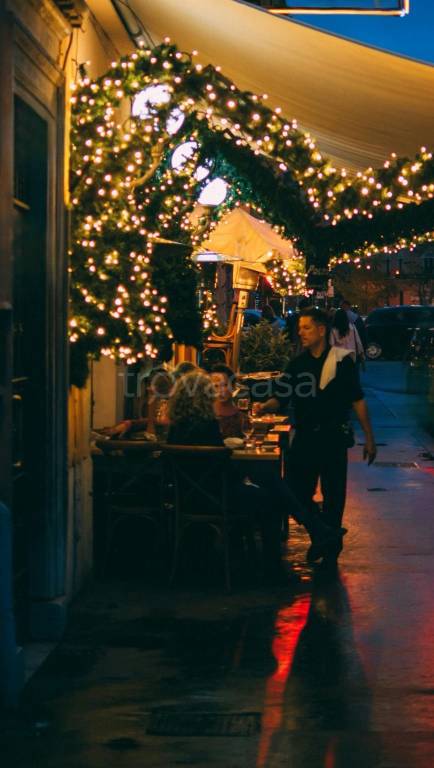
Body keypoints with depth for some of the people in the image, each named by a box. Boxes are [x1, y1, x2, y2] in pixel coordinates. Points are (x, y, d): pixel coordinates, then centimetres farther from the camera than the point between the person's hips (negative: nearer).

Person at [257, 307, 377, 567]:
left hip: (333, 438, -4)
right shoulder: (298, 363, 6)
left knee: (334, 495, 4)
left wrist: (369, 438, -3)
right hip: (305, 436, 4)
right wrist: (264, 407, -16)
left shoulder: (342, 361, -5)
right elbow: (281, 398, 6)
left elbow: (358, 401, -2)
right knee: (299, 494, 4)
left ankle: (332, 546, 20)